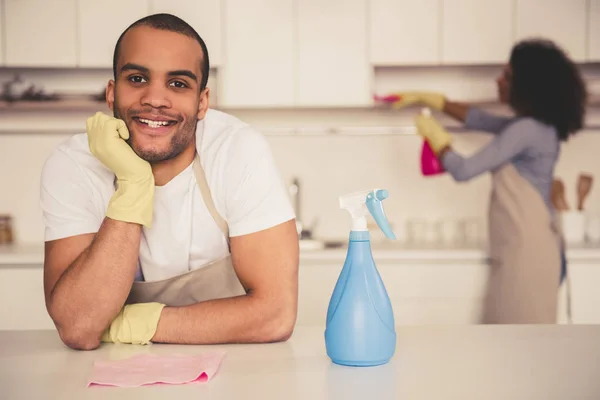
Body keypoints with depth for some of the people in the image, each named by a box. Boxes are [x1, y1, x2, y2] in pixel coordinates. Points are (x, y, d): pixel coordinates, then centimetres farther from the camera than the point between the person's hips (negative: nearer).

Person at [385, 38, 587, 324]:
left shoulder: (527, 130, -18)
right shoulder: (534, 127, 13)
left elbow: (463, 170, -16)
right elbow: (478, 119, 26)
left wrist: (436, 137, 2)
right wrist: (424, 98, 27)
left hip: (527, 252, -10)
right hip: (522, 249, 10)